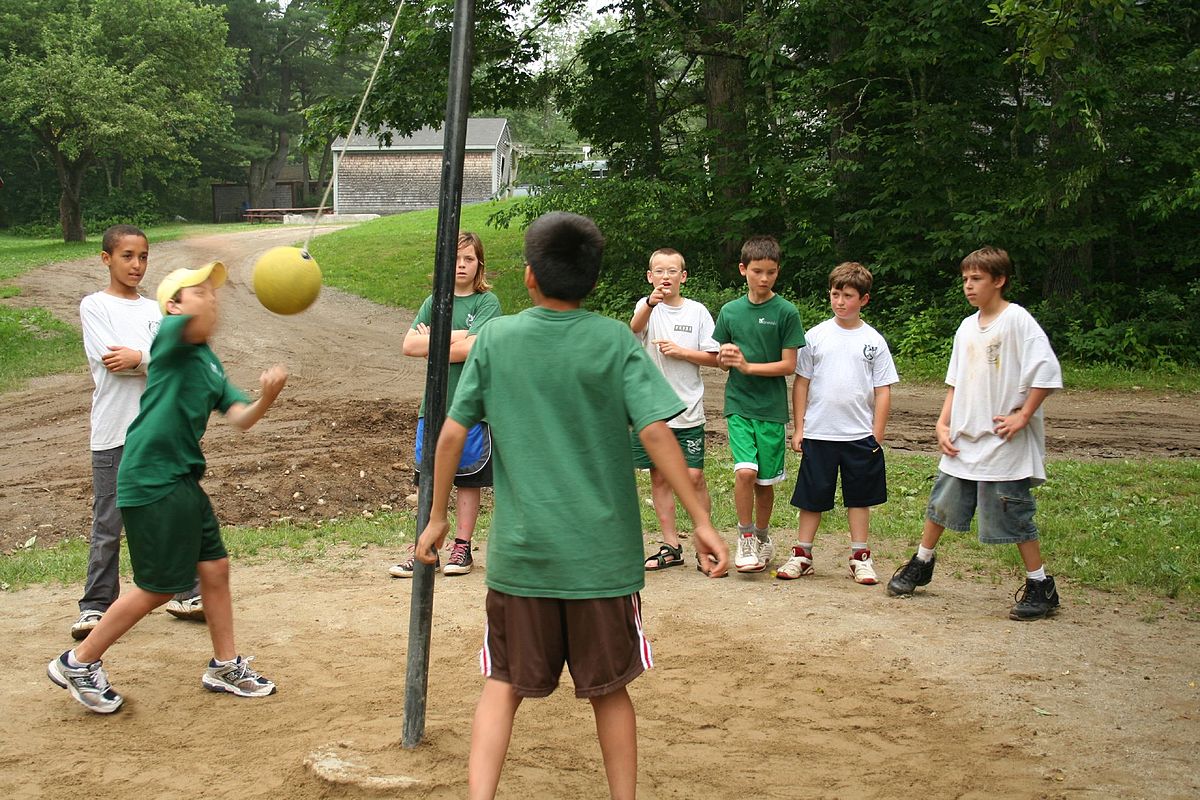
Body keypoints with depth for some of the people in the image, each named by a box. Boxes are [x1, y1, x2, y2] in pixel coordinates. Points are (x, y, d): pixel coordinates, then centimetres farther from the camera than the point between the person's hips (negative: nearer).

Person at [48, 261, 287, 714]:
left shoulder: (209, 362, 15)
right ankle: (79, 663, 16)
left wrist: (266, 398, -12)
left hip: (183, 479, 9)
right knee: (158, 587, -1)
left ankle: (225, 667, 28)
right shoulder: (169, 334, -9)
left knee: (215, 567, 12)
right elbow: (200, 326, -33)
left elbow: (241, 418, 5)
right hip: (150, 480, -9)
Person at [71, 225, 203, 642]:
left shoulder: (153, 309, 12)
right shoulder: (94, 306, -1)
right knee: (107, 524, 1)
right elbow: (110, 359, -13)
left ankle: (185, 593, 17)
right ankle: (96, 606, 10)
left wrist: (138, 357, -15)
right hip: (113, 433, -4)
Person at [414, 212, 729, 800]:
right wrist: (701, 521, -8)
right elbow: (655, 432, -12)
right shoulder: (616, 342, -5)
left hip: (519, 552, 1)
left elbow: (451, 434, 0)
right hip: (602, 553, -1)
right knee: (609, 688, 14)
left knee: (504, 684, 11)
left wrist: (437, 518, 11)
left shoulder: (495, 338, 0)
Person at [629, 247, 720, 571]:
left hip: (688, 410, -1)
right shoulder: (647, 307, 1)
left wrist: (681, 351, -11)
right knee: (659, 477, 7)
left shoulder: (697, 311, 3)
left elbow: (713, 358, 4)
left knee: (694, 476, -3)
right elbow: (635, 327, -24)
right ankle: (671, 547, 18)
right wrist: (650, 303, -43)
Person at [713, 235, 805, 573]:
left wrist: (747, 366, -16)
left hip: (771, 406, -1)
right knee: (745, 471, -16)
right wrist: (725, 357, -11)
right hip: (738, 403, 1)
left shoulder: (786, 312, -4)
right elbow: (722, 362, 12)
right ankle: (745, 537, 2)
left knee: (765, 480, 6)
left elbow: (789, 365, -6)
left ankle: (762, 537, 28)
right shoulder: (730, 311, 6)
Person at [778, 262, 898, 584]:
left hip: (859, 435, 0)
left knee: (859, 497, 9)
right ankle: (802, 555, 16)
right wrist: (798, 428, 2)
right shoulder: (816, 336, 2)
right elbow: (801, 383, 5)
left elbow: (883, 391, 2)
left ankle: (860, 557, 19)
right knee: (812, 497, 7)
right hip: (818, 433, 0)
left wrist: (876, 436, -3)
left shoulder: (873, 341, 1)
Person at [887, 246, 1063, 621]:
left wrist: (1022, 416, -16)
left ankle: (1040, 586, 11)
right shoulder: (967, 328, 11)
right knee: (941, 502, 13)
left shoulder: (1018, 320, -11)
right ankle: (921, 564, 32)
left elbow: (1046, 373, -17)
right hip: (963, 441, 7)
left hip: (1005, 443, -7)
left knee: (1014, 516, -2)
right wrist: (943, 424, 7)